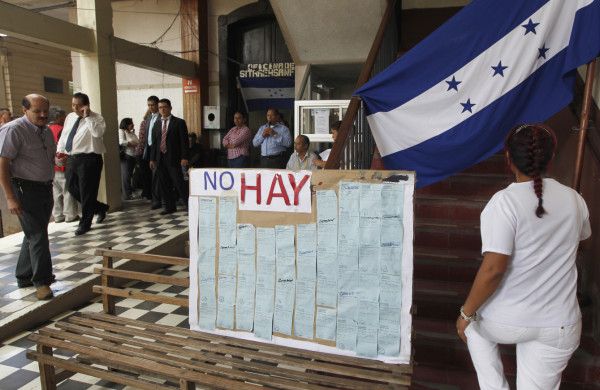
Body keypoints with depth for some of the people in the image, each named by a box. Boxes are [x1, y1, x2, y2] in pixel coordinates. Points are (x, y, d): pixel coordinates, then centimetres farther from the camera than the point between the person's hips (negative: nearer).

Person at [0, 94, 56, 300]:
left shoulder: (47, 131, 12)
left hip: (46, 188, 8)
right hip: (25, 189, -8)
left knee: (34, 235, 16)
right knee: (37, 236, -7)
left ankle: (24, 277, 30)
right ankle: (41, 282, 4)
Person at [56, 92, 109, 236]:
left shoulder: (96, 118, -5)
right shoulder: (70, 117, 16)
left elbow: (98, 133, -26)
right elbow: (63, 136, 23)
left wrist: (88, 116, -23)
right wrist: (60, 152, 13)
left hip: (88, 159, -8)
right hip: (71, 159, 8)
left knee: (86, 191, -2)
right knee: (72, 189, 12)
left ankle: (85, 223, 12)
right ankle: (101, 208, 30)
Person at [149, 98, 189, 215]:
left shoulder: (179, 122, 0)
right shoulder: (157, 124, 16)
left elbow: (184, 141, -5)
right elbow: (154, 143, 16)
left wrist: (184, 157, -14)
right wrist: (152, 159, 10)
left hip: (174, 159, -5)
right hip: (160, 159, 6)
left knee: (179, 183, -7)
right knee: (164, 184, 7)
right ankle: (170, 207, 18)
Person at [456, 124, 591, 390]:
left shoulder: (504, 202, -20)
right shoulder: (574, 200, -2)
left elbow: (493, 269, -26)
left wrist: (466, 313, -13)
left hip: (505, 323, -4)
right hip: (560, 327, 4)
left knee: (473, 325, 30)